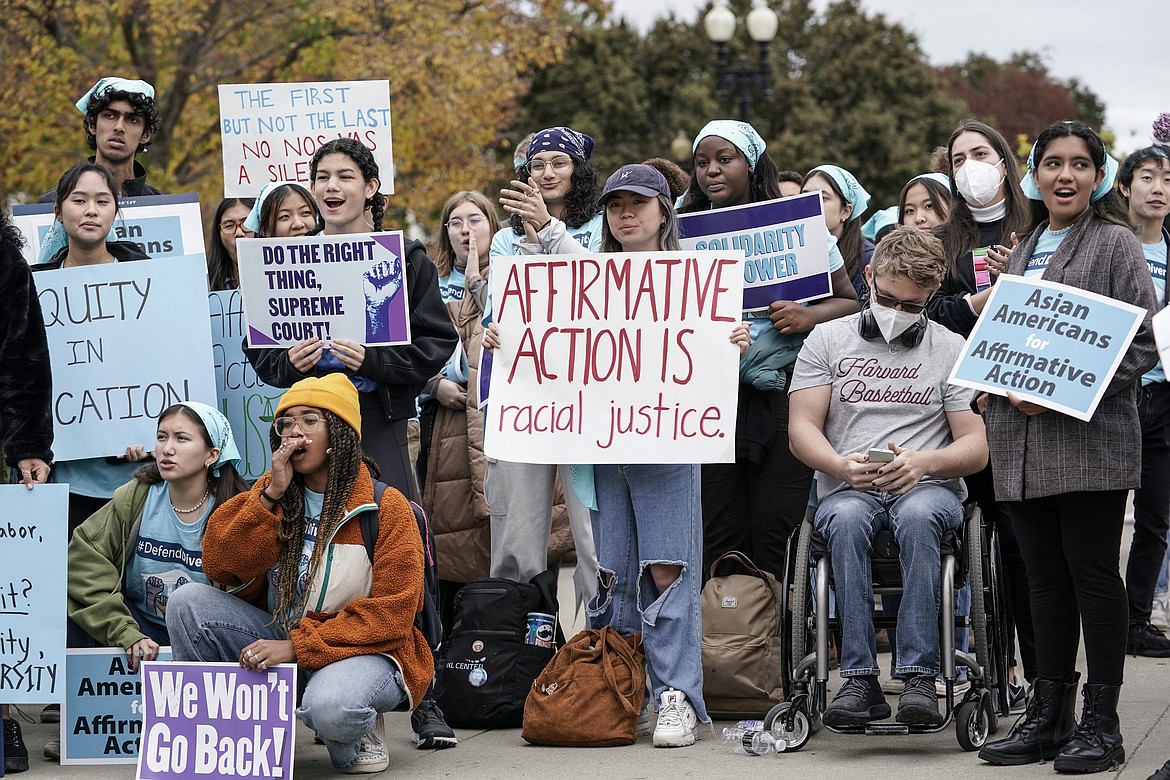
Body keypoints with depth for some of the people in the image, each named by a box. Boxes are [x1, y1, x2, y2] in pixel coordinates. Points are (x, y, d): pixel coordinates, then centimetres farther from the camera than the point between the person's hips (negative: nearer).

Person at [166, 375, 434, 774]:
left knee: (329, 708, -39)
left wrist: (298, 646, -23)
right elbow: (220, 568, -5)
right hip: (282, 641, 5)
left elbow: (389, 614, -15)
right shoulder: (271, 494, 6)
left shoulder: (387, 508, -9)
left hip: (363, 650, -5)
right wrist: (271, 495, -15)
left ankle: (360, 732, -2)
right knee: (188, 601, -14)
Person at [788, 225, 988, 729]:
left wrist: (924, 463, -17)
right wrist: (842, 466, -16)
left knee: (917, 516, -38)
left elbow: (976, 446, 5)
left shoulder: (952, 350, 11)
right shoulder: (827, 339, 13)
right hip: (846, 490, 1)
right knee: (847, 519, -36)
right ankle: (861, 681, -38)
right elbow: (801, 428, 5)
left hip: (929, 487, -1)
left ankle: (919, 677, -40)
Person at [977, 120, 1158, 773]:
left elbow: (1144, 342, -7)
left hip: (1090, 440, -6)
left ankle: (1101, 724, 2)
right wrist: (1010, 388, 2)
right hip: (1024, 443, 6)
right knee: (1046, 578, 9)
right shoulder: (1024, 252, 18)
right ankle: (1050, 716, 15)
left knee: (1093, 573, -4)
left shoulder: (1116, 245, -1)